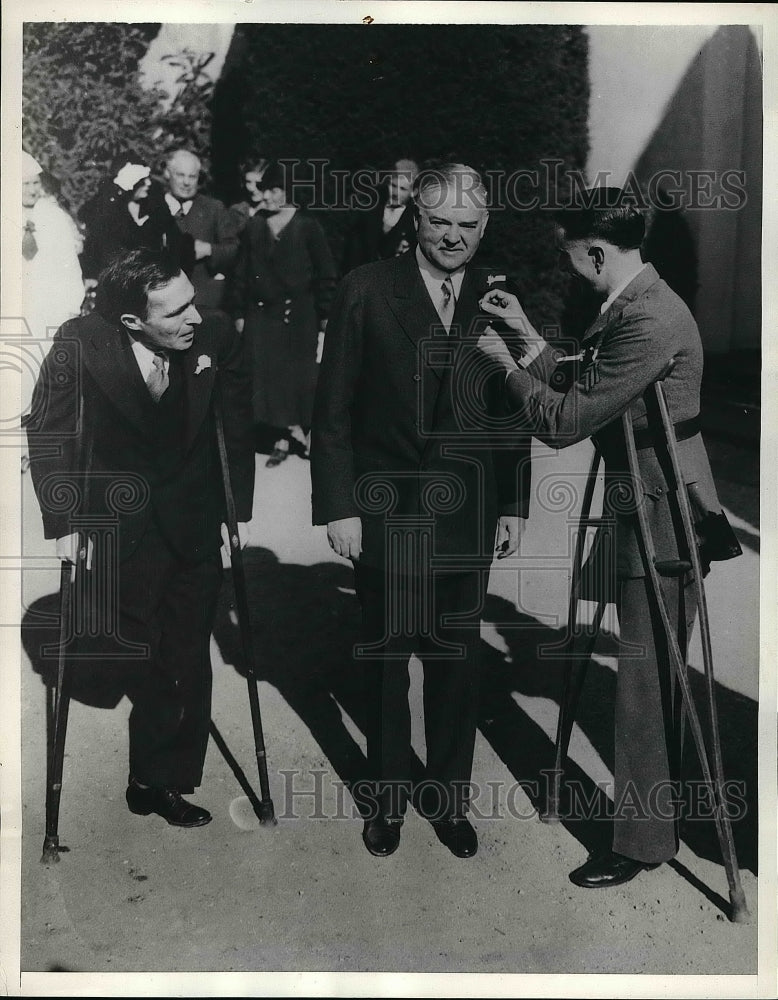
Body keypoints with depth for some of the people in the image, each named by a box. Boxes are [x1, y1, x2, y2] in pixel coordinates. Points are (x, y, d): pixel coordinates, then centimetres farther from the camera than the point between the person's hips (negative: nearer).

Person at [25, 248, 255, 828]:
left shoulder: (217, 340, -14)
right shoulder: (81, 344, -18)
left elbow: (237, 428, 1)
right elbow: (47, 433, -8)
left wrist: (241, 509, 3)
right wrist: (62, 522, -12)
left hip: (192, 518, 1)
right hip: (116, 519, -1)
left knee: (187, 660, 5)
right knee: (134, 652, 8)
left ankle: (161, 780, 25)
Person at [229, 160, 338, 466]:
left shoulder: (308, 227, -2)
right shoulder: (253, 228, 8)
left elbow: (326, 275, -2)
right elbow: (241, 274, 10)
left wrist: (325, 314, -6)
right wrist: (239, 313, 5)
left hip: (298, 315, -3)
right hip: (261, 315, 3)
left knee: (298, 374, 1)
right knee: (268, 375, 1)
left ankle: (286, 438, 13)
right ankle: (289, 434, 10)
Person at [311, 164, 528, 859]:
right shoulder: (367, 291, -3)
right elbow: (333, 408, -3)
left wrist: (514, 504, 6)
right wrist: (338, 505, -8)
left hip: (468, 514, 2)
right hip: (385, 510, -2)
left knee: (458, 660, 10)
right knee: (386, 659, 10)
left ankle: (449, 796, 30)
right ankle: (388, 796, 30)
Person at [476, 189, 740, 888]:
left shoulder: (651, 321, -23)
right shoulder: (626, 306, 10)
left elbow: (563, 422, -21)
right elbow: (578, 392, 13)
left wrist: (507, 361, -7)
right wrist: (527, 333, 8)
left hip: (664, 520, -10)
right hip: (637, 512, 10)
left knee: (645, 680, 0)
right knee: (646, 677, 19)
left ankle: (644, 841, 16)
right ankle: (654, 808, 37)